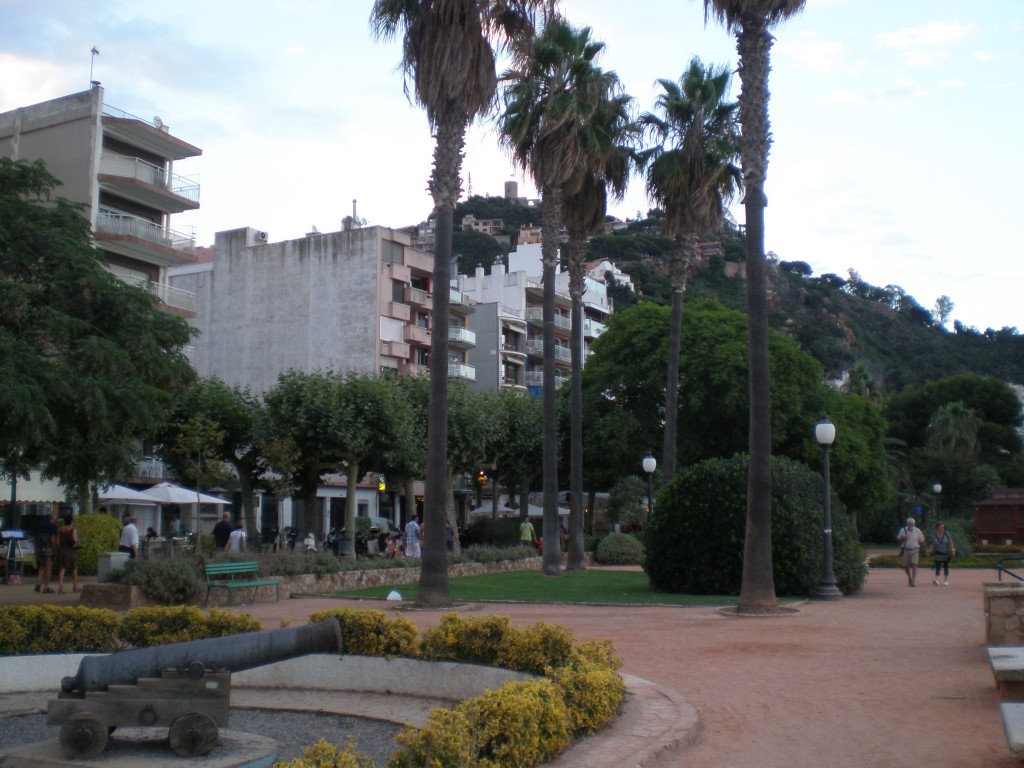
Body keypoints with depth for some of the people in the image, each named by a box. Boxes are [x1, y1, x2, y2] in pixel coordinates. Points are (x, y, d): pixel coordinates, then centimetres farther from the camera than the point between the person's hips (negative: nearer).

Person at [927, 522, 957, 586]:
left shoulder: (946, 534, -2)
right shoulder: (934, 536, -1)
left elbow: (950, 543, -2)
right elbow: (932, 545, 2)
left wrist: (952, 550, -12)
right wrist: (929, 551, -6)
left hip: (946, 554, 1)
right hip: (938, 554, -1)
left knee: (946, 567, 9)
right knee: (937, 567, -11)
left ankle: (946, 581, 14)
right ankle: (936, 580, -24)